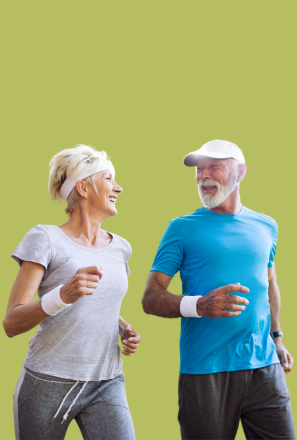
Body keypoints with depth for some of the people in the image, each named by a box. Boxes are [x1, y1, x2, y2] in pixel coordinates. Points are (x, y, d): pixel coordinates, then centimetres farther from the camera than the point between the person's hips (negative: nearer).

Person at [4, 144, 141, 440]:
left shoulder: (120, 248, 10)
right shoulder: (46, 238, -6)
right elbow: (11, 324, -11)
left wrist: (125, 330, 6)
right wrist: (63, 295, -28)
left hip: (106, 385, 4)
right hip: (48, 382, -3)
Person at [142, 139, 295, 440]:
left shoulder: (265, 227, 12)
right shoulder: (182, 228, -1)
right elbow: (150, 299, -6)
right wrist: (199, 306, -23)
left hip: (264, 367, 3)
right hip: (205, 373, -3)